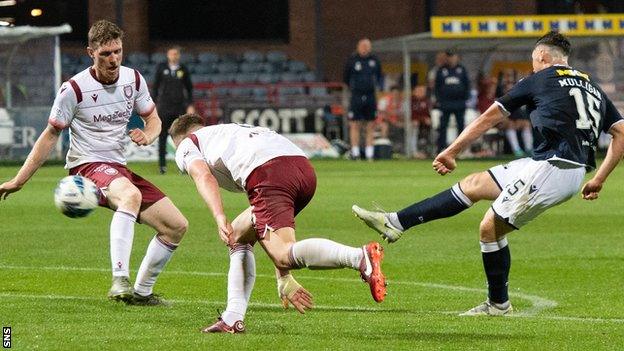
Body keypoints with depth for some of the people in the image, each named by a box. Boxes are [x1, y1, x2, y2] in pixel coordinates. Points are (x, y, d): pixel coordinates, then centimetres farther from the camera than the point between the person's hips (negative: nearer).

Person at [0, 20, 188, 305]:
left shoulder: (133, 79, 3)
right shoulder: (74, 89, -12)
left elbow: (153, 118, 17)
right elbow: (50, 135, -3)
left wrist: (147, 135, -9)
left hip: (119, 168, 7)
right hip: (87, 165, -7)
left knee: (176, 226, 3)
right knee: (130, 195, -40)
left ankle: (141, 292, 18)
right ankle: (120, 281, -49)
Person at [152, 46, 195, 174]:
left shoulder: (183, 69, 7)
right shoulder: (161, 68, 5)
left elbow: (189, 88, 12)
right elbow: (155, 86, 8)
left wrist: (190, 105, 4)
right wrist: (155, 104, 2)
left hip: (180, 107, 1)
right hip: (164, 107, -1)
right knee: (162, 136, 0)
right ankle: (162, 165, 4)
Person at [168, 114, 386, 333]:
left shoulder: (187, 145, 26)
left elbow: (204, 177, -2)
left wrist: (220, 218, -15)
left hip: (269, 175, -8)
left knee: (283, 255, -21)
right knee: (238, 237, 24)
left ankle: (362, 257, -42)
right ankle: (233, 318, 15)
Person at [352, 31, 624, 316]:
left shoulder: (539, 80, 4)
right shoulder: (592, 87, 21)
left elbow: (489, 118, 10)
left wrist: (451, 152, 18)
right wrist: (598, 180, 17)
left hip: (551, 165, -8)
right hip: (576, 172, 8)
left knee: (490, 227, 3)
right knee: (473, 185, 12)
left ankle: (498, 303, 14)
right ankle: (396, 223, 12)